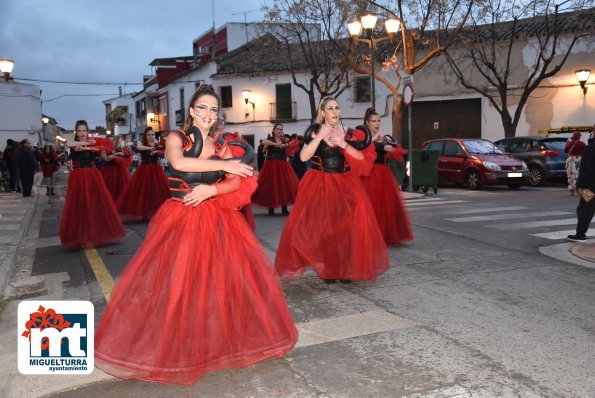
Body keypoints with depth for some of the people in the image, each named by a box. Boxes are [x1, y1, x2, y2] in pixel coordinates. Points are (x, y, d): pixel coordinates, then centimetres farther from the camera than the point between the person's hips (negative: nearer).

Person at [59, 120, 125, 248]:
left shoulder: (93, 142, 9)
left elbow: (103, 148, -11)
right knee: (78, 205, -3)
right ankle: (80, 236, 3)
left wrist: (86, 147, -15)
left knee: (97, 204, -1)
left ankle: (98, 232, 10)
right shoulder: (74, 144, 4)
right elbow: (68, 144, -21)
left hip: (92, 177, 2)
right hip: (77, 178, -1)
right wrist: (86, 143, -11)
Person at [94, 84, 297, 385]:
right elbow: (178, 162, -23)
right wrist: (225, 165, -22)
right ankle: (174, 346, 12)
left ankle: (220, 340, 18)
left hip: (217, 220, 3)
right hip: (179, 220, -3)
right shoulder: (176, 137, 0)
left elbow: (238, 183, 0)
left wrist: (210, 190, -18)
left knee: (229, 278, 1)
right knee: (174, 283, -4)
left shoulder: (221, 146, 10)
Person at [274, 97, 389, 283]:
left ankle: (346, 267, 10)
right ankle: (326, 268, 9)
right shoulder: (315, 130, -1)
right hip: (319, 184, -2)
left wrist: (344, 144, -14)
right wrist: (319, 137, -17)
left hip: (345, 184, 2)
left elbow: (362, 158, -2)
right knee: (320, 227, -7)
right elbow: (303, 157, -11)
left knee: (347, 226, -6)